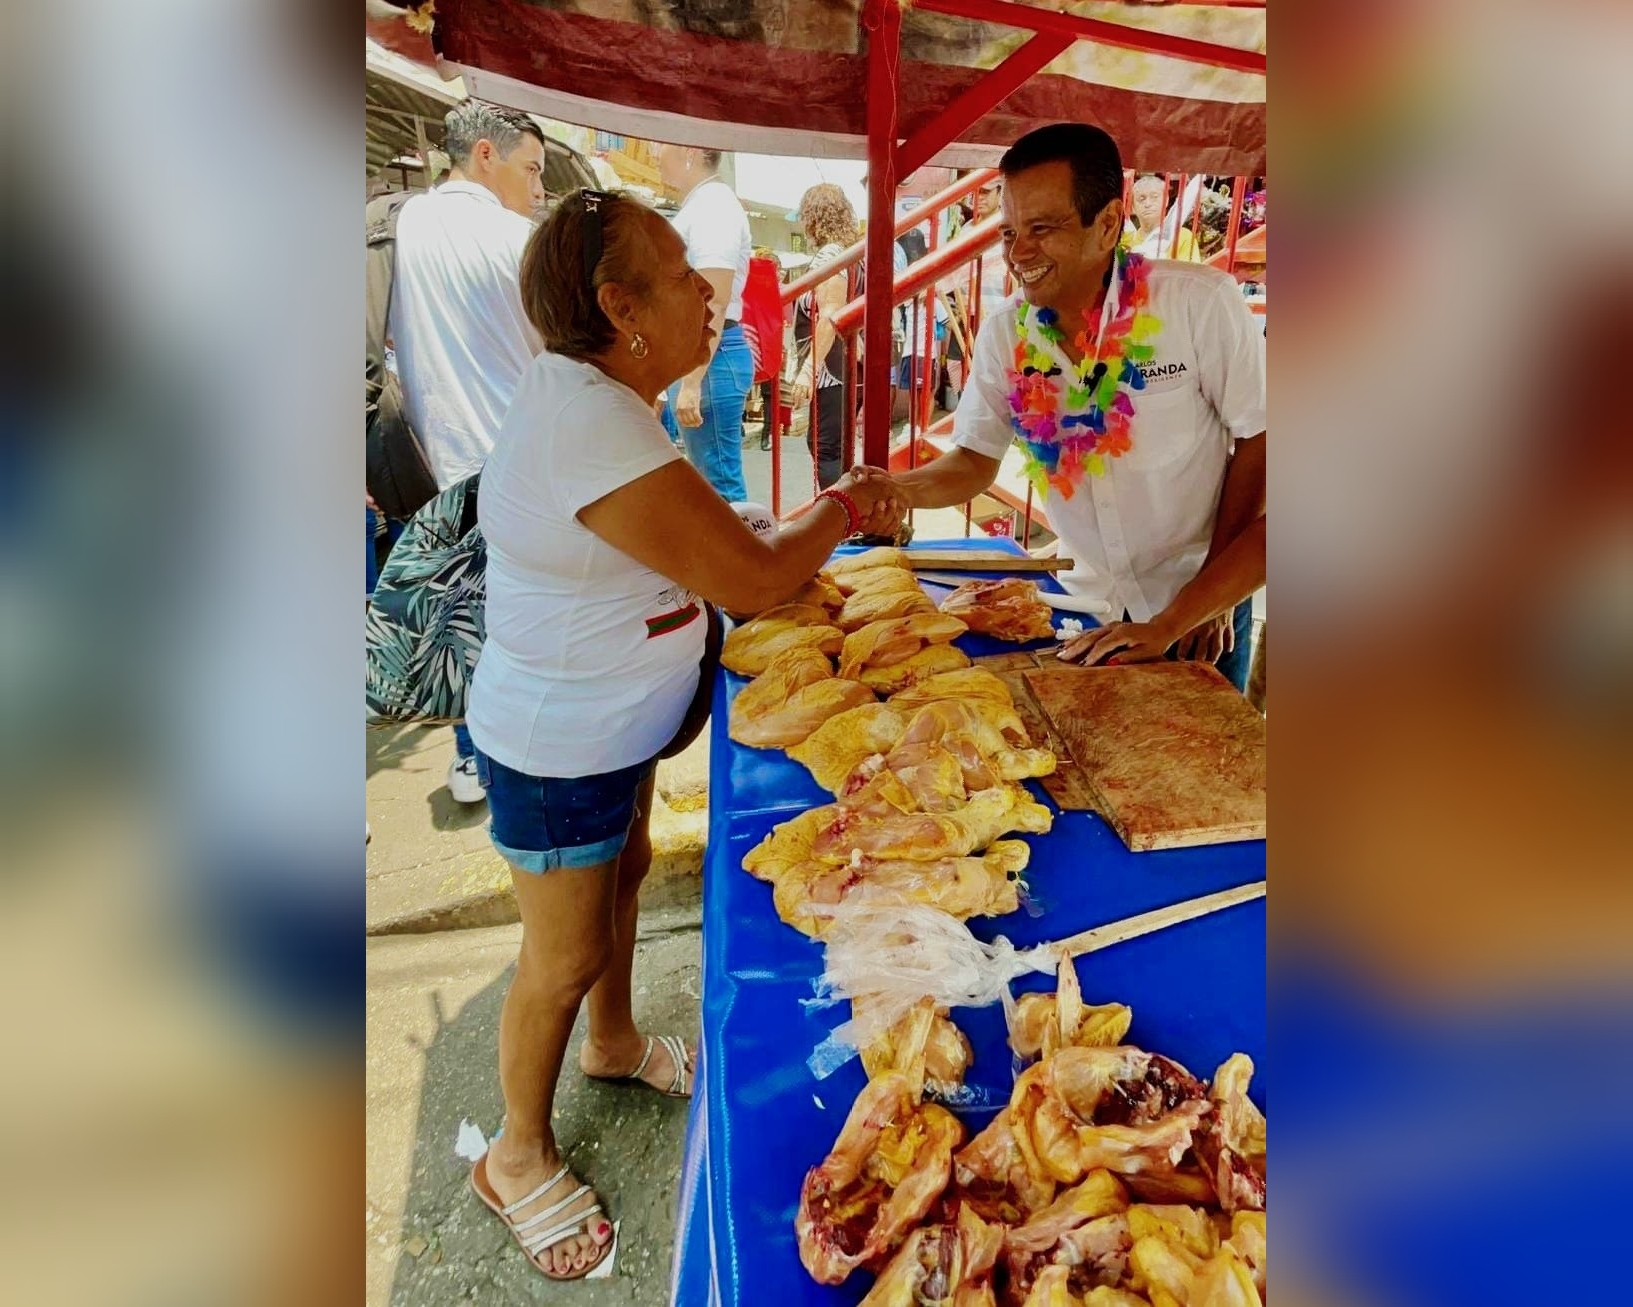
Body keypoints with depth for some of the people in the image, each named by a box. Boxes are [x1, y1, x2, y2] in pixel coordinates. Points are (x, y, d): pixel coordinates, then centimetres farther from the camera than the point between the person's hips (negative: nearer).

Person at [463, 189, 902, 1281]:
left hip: (613, 726, 10)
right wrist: (842, 509, -10)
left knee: (626, 873, 27)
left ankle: (614, 1042, 54)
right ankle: (519, 1158, 36)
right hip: (557, 752, -9)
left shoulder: (590, 388, -2)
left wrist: (819, 527, -7)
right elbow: (751, 580, -28)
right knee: (564, 961, 9)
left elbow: (708, 535, 6)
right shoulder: (593, 431, -33)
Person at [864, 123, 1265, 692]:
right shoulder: (1003, 336, -7)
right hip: (1088, 609, 3)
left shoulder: (1201, 302, -19)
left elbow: (1257, 439, -12)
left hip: (1203, 608, -3)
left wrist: (1195, 604, -13)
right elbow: (973, 461, -1)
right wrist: (897, 489, -24)